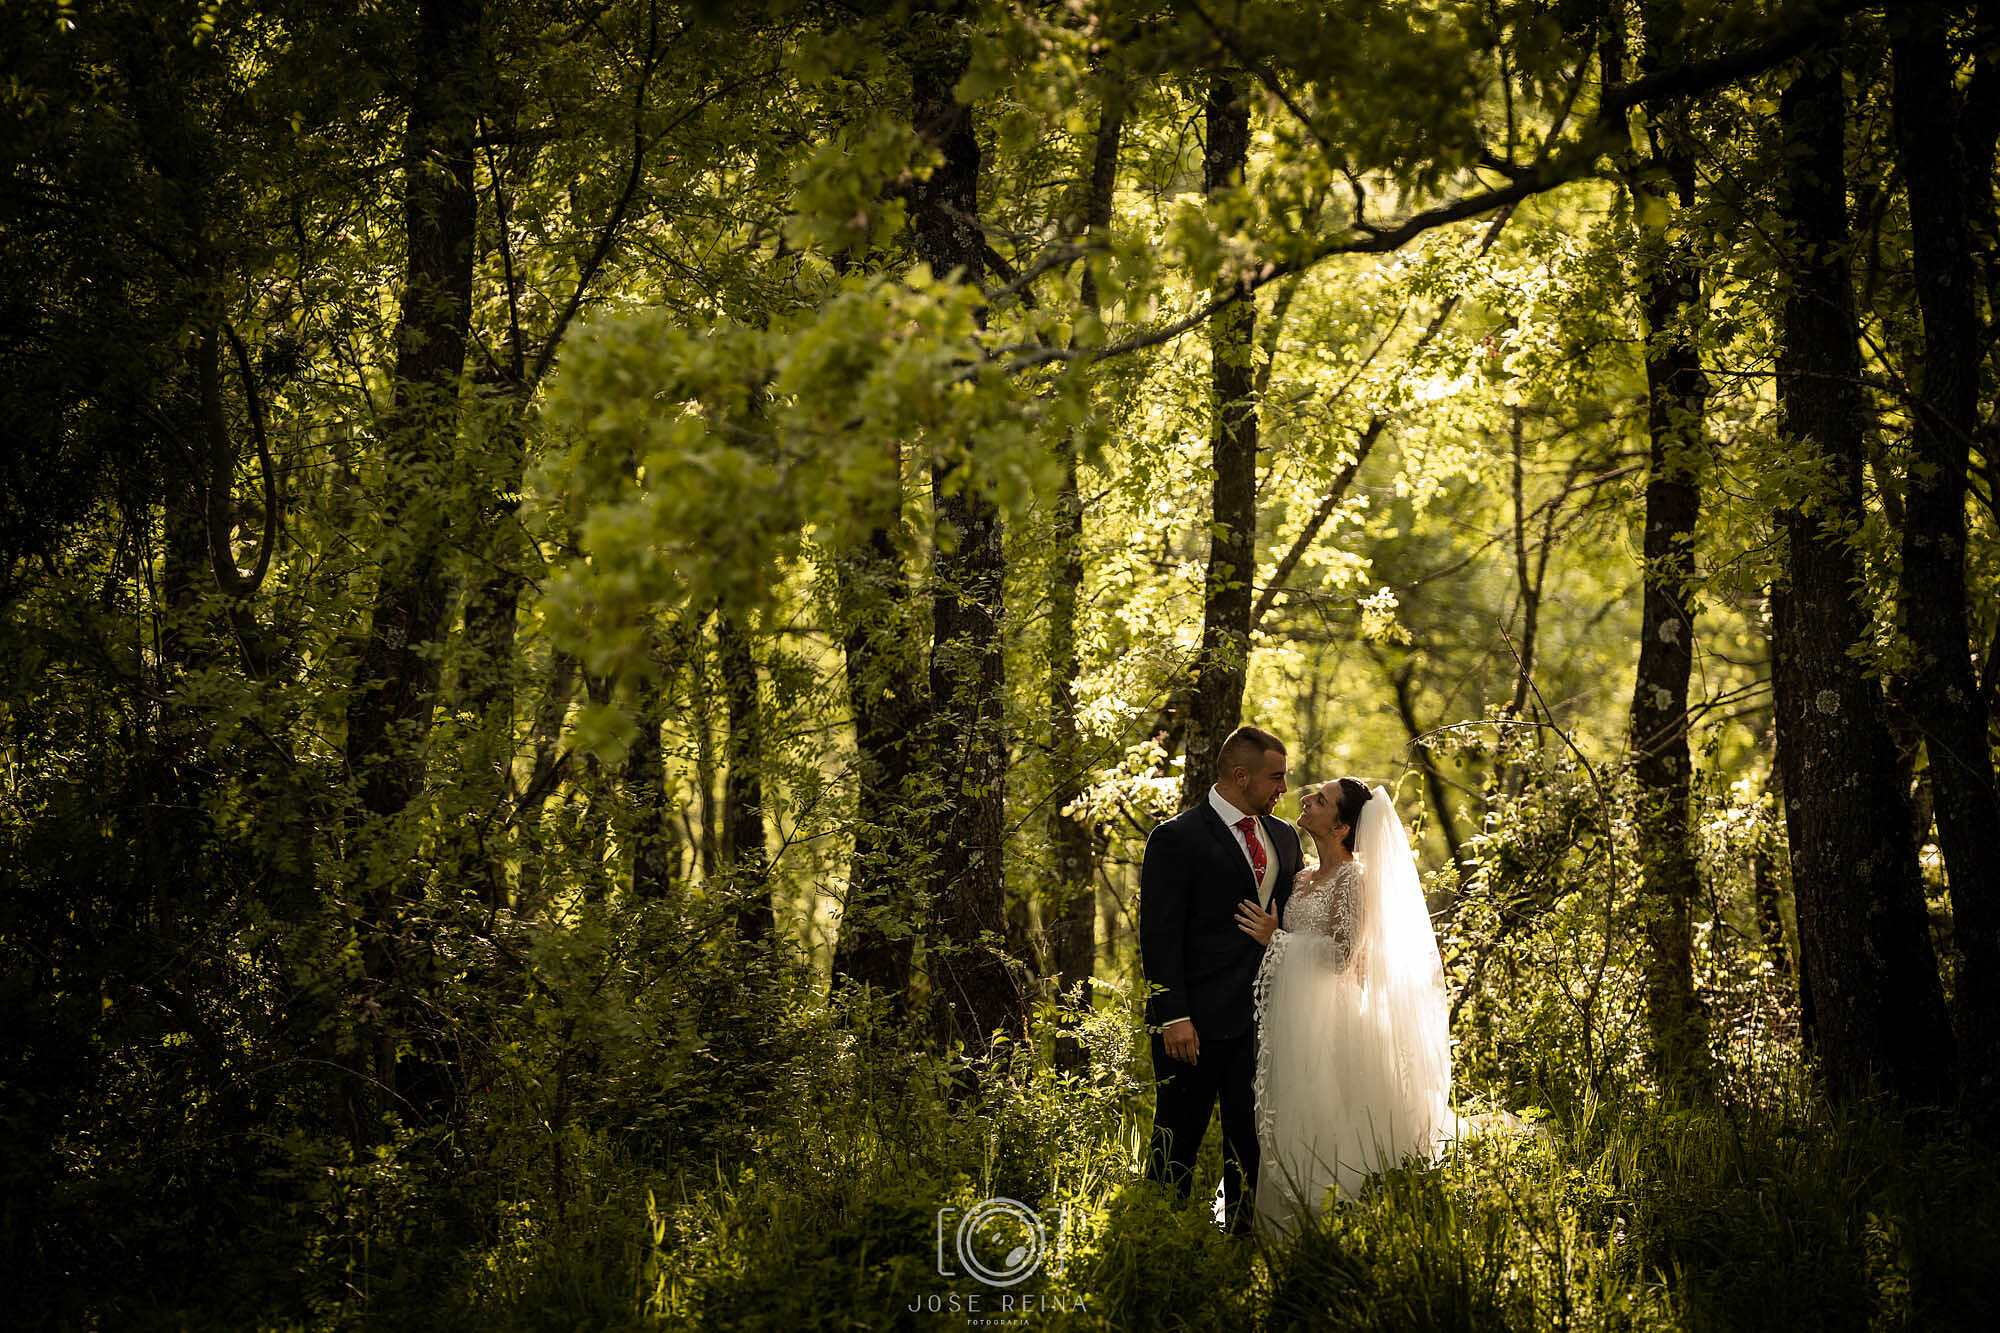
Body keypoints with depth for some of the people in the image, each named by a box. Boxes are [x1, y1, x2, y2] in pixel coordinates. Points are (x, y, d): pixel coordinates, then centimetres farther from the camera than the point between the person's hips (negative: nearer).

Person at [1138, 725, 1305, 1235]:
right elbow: (1160, 936, -11)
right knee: (1177, 1141, 2)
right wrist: (1174, 1017, -18)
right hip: (1198, 1021, -6)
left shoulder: (1283, 837, 13)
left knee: (1251, 1142, 9)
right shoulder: (1177, 838, -8)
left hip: (1263, 1017, 6)